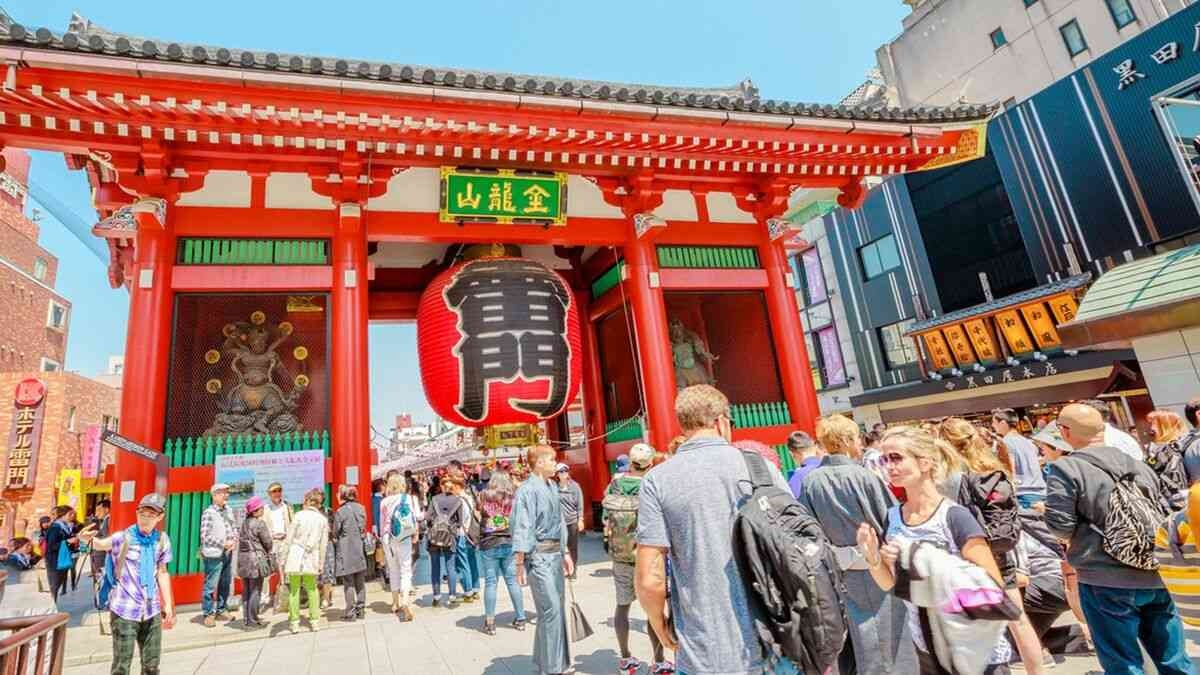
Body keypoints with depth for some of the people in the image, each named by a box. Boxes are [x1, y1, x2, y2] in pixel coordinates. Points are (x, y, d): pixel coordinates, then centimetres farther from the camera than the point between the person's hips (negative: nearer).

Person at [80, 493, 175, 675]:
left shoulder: (162, 540, 1)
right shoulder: (124, 537, -11)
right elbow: (101, 544, -30)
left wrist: (168, 604, 10)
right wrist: (89, 539, -52)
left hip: (151, 611, 4)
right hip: (125, 610, -4)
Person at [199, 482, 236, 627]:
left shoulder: (229, 510, 8)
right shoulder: (209, 513, -12)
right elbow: (205, 536, -14)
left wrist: (233, 541, -2)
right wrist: (223, 543, -15)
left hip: (227, 554, 7)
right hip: (213, 555, -7)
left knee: (225, 585, 14)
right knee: (210, 586, 1)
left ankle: (220, 611, 28)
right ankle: (208, 614, 14)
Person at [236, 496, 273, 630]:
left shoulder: (244, 523, 10)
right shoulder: (260, 523, -13)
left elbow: (242, 541, 13)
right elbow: (268, 543, -10)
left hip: (243, 559, 8)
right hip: (256, 559, -8)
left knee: (246, 591, 14)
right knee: (255, 591, 1)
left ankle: (246, 619, 21)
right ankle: (252, 621, 6)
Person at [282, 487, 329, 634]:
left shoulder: (299, 515, -6)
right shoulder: (323, 519, 2)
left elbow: (289, 540, -4)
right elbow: (323, 545, 5)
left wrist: (283, 560, 3)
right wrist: (321, 564, 13)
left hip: (295, 557, -2)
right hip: (312, 559, 2)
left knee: (294, 590, 8)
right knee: (312, 589, 14)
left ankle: (294, 622, 11)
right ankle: (314, 621, 16)